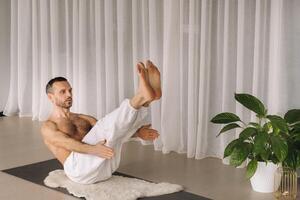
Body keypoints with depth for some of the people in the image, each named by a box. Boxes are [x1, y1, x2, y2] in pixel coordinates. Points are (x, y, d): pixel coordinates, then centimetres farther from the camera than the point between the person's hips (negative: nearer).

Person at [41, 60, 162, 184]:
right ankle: (143, 95, -37)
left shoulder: (84, 119, 27)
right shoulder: (48, 127, 8)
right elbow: (67, 143, -14)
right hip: (79, 167, -5)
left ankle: (144, 98, -36)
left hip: (105, 166, 6)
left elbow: (110, 133, 13)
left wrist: (137, 132, -6)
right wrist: (93, 149, -34)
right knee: (102, 127, -27)